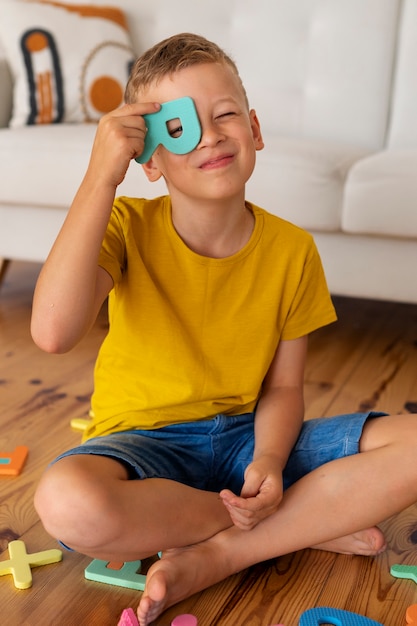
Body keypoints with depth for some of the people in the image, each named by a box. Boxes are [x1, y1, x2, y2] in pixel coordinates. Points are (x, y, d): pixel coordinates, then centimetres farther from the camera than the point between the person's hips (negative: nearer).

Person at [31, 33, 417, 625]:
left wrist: (268, 462, -21)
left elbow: (282, 386, 1)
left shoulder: (292, 249, -5)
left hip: (247, 436, 2)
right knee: (67, 502, -37)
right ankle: (308, 523, -15)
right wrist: (101, 175, -27)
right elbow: (53, 331, -30)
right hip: (145, 442, -1)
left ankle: (216, 557, -17)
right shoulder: (129, 227, -11)